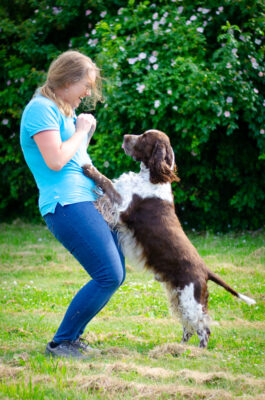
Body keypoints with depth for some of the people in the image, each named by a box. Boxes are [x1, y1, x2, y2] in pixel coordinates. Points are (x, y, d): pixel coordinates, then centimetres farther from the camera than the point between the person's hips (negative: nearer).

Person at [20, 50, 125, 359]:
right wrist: (81, 130, -6)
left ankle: (72, 334, 19)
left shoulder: (61, 111, 22)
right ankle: (60, 343, -5)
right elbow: (55, 160, -19)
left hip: (88, 200, 10)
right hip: (66, 204, -10)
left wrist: (87, 131, 14)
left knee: (115, 275, 9)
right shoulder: (41, 108, -8)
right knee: (109, 276, -15)